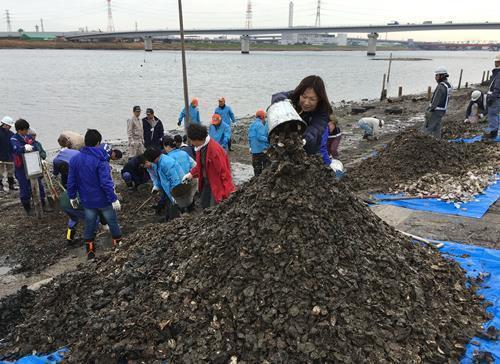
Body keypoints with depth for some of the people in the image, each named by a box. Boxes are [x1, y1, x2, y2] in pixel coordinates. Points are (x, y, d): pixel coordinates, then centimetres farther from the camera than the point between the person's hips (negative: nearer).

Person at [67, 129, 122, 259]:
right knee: (112, 223, 15)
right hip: (104, 200, -4)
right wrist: (114, 199, -21)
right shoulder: (100, 160, -21)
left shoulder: (75, 159, -4)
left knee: (89, 226, 18)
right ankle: (119, 244, 29)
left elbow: (71, 181, 2)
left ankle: (90, 251, 26)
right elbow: (106, 182, -26)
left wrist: (72, 197, 15)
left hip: (87, 201, 5)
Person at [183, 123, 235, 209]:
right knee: (204, 206, 20)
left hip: (217, 185, -9)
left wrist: (228, 191, -23)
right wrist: (191, 173, 5)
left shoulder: (215, 149, -28)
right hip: (206, 183, 9)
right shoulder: (201, 147, 0)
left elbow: (223, 170, -26)